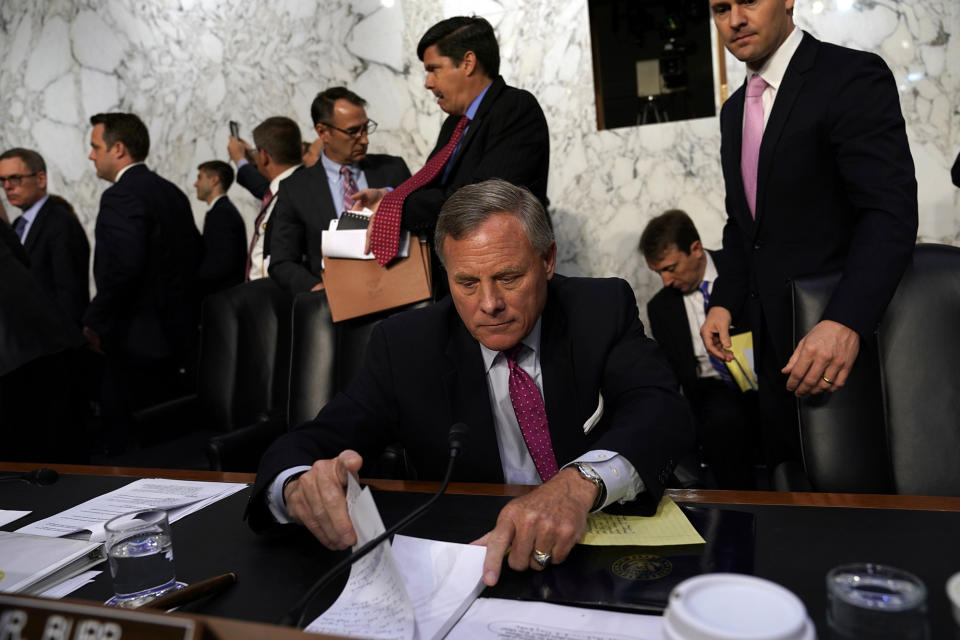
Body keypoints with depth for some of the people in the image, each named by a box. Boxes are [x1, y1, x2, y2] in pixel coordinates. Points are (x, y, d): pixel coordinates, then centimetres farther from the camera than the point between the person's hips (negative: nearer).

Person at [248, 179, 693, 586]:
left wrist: (581, 483, -39)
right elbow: (307, 444, -8)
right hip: (468, 565, 1)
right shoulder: (406, 345, -5)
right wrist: (300, 485, -33)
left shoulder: (604, 308, -5)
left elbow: (663, 411, -19)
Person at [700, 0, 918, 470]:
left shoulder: (853, 77, -12)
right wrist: (724, 301, 5)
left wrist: (844, 324, -34)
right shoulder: (735, 110, 13)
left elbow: (891, 212, -22)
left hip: (844, 336, -7)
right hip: (775, 341, 7)